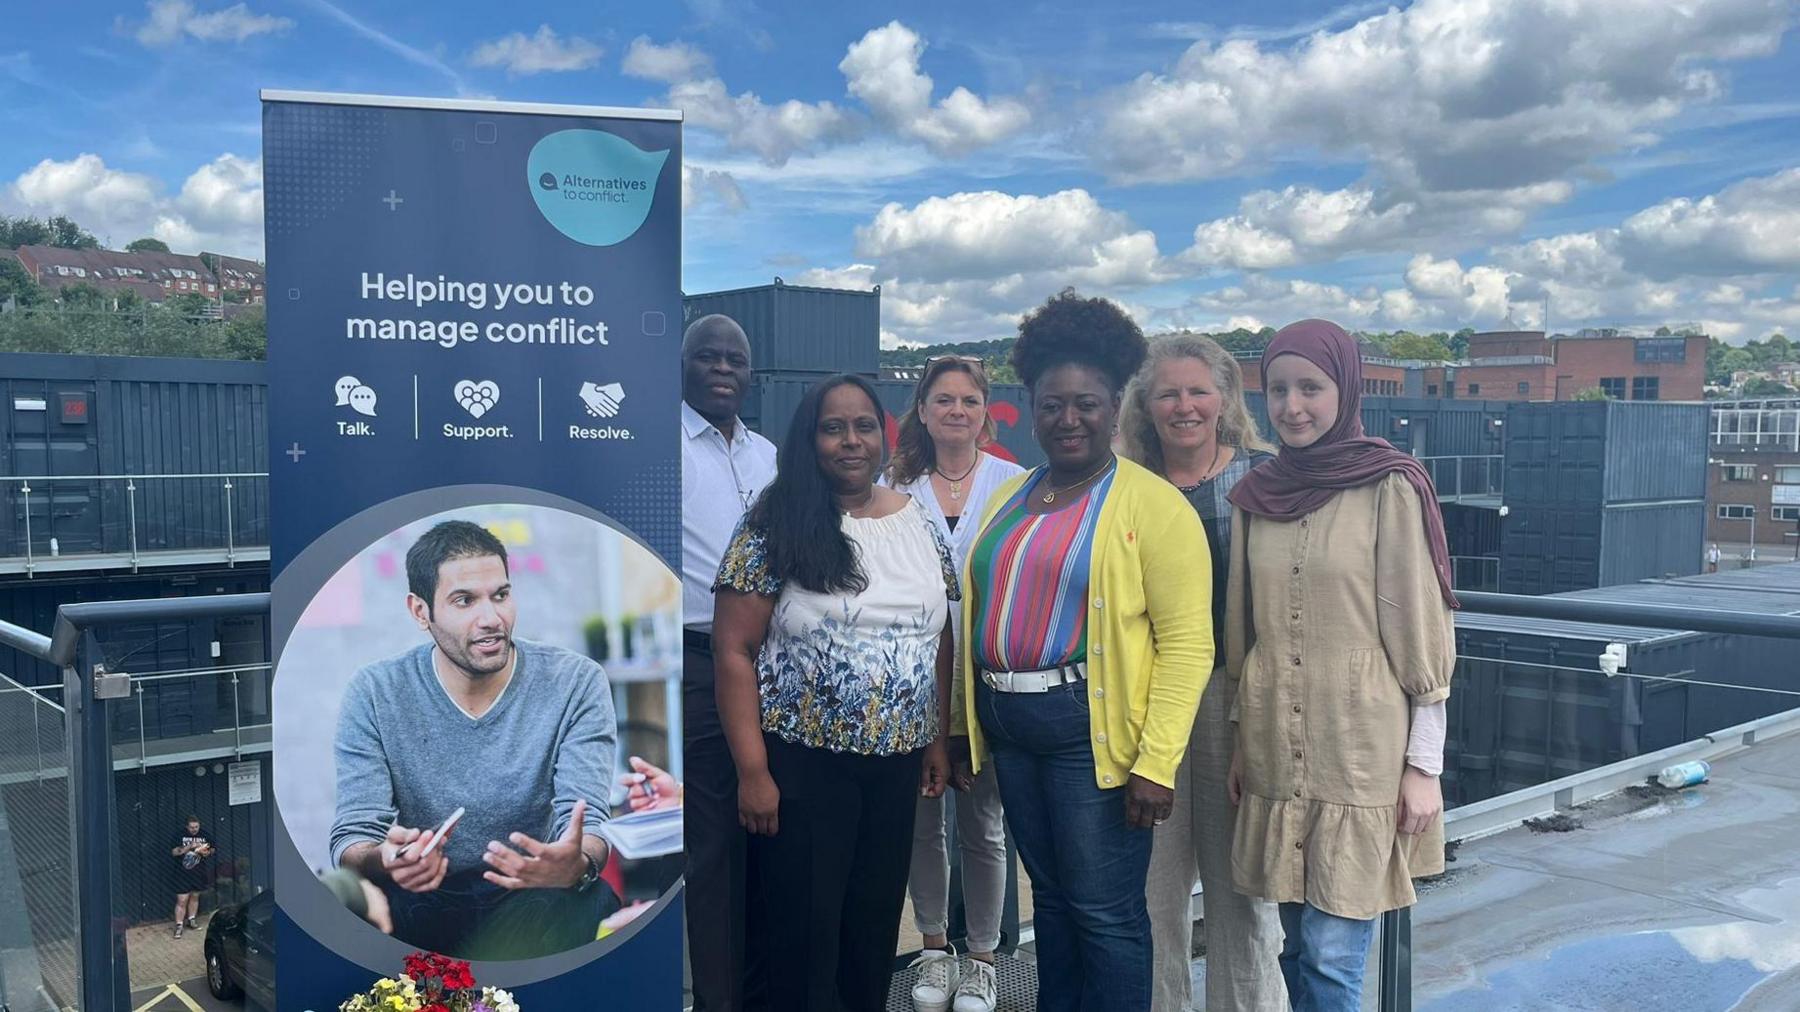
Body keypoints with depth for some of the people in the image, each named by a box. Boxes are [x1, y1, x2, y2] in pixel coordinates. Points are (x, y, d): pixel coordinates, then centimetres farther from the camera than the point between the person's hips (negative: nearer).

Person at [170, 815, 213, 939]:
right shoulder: (180, 835, -8)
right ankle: (179, 926, 2)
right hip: (183, 873, -3)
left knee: (194, 896, 16)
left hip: (199, 873, 3)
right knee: (182, 901, -5)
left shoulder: (204, 834, 0)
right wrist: (189, 846, -25)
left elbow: (212, 849, 10)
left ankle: (191, 920, 31)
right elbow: (174, 852, -14)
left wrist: (207, 853, -13)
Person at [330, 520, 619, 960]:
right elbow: (353, 835, -9)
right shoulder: (374, 694, -5)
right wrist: (384, 860, -35)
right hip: (422, 900, 1)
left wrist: (579, 864, -41)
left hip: (532, 893, -1)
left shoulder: (576, 682, -8)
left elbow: (586, 819, -15)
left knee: (590, 895, -33)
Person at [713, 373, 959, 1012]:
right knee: (805, 933, 5)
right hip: (804, 765, -4)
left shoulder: (919, 522, 6)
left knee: (876, 923, 15)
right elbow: (734, 652, -11)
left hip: (896, 763, 5)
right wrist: (753, 770, -14)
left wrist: (936, 741, 10)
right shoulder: (776, 527, -9)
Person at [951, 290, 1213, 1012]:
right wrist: (966, 727, 15)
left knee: (1104, 912, 2)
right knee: (1049, 895, 18)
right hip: (1010, 728, 6)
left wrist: (1156, 764, -18)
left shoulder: (1153, 505, -9)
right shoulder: (1010, 499, 12)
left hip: (1094, 729, -6)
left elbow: (1187, 643, -13)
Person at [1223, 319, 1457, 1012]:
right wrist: (1241, 742, 14)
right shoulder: (1255, 494, 7)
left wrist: (1424, 766, -8)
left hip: (1361, 753, -5)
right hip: (1277, 756, 5)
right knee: (1297, 948, 12)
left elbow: (1423, 634, -7)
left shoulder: (1390, 487, -7)